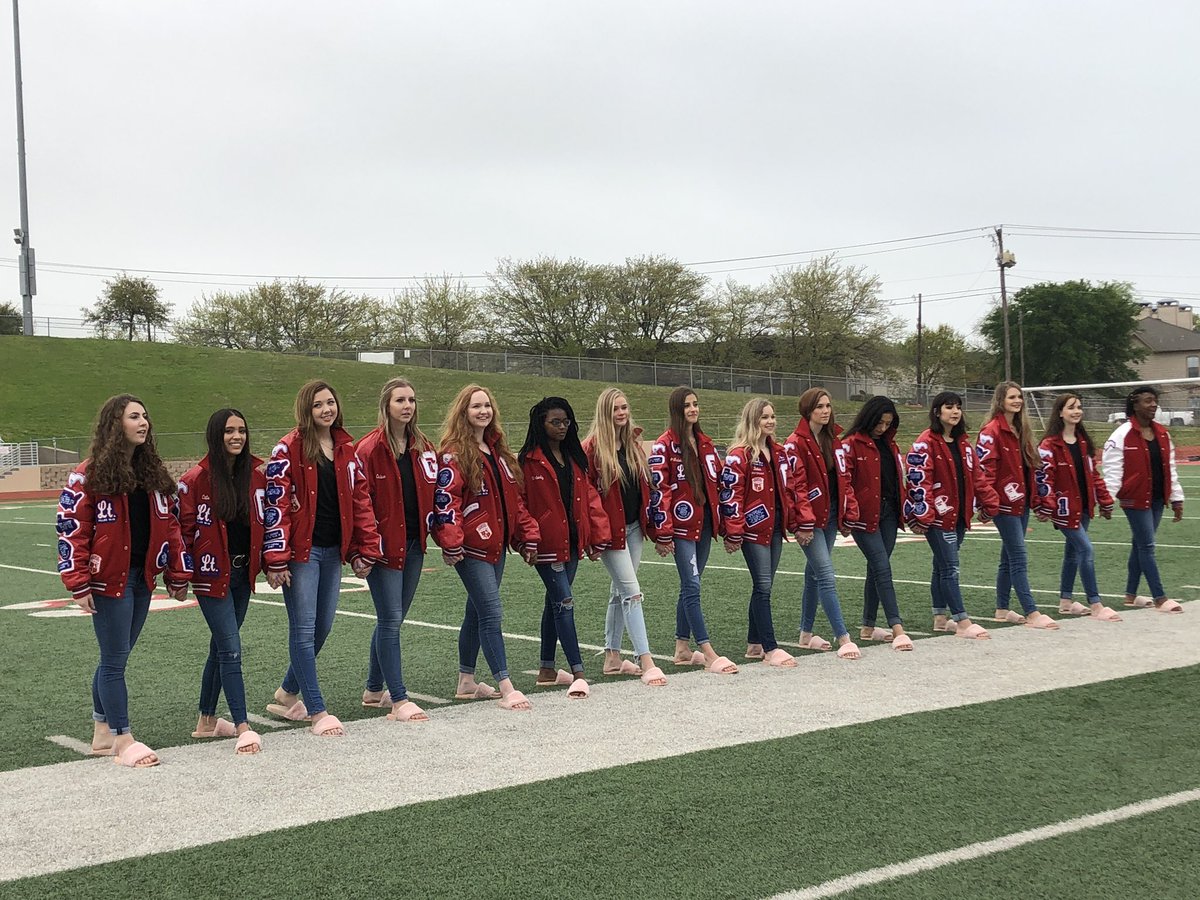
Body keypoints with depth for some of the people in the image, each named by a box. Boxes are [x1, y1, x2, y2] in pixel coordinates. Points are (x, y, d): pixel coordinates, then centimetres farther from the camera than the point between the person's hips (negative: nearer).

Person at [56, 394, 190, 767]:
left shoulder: (153, 472, 11)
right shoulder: (89, 475, -9)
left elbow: (170, 524, 14)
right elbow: (72, 530, -11)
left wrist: (178, 576, 11)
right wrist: (79, 585, -15)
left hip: (142, 577, 6)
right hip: (109, 579, -6)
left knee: (115, 657, 16)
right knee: (115, 659, -1)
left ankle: (102, 732, 27)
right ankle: (122, 739, 8)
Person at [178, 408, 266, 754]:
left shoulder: (256, 476, 5)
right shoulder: (196, 479, -11)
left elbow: (263, 523, 13)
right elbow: (184, 527, -8)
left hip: (243, 572, 6)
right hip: (212, 574, -6)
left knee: (221, 646, 15)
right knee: (231, 650, -10)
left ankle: (207, 720, 27)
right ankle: (243, 727, -10)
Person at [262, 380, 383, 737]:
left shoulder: (347, 449, 10)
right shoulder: (289, 449, -8)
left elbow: (360, 500, 13)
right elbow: (276, 504, -12)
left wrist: (366, 550, 7)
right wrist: (276, 560, -16)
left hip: (333, 550, 6)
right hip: (302, 550, -6)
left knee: (323, 627, 12)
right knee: (304, 629, -4)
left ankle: (287, 694, 31)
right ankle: (317, 712, 0)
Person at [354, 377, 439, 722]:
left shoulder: (424, 448, 11)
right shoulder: (370, 448, -9)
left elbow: (434, 493, 16)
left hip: (413, 544, 7)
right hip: (384, 545, -7)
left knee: (392, 619, 14)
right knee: (391, 620, -7)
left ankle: (374, 690, 27)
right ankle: (399, 700, -5)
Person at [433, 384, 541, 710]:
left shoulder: (498, 450, 14)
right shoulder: (455, 454, -10)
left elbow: (514, 498, 18)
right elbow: (445, 499, -17)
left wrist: (527, 536, 14)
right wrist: (451, 544, -24)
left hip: (496, 545, 8)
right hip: (472, 548, -8)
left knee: (477, 612, 15)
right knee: (490, 614, -10)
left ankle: (466, 682, 26)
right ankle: (506, 689, -9)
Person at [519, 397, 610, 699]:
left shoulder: (575, 456, 12)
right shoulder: (529, 460, -8)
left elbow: (589, 496, 12)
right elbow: (519, 502, -10)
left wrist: (597, 536, 6)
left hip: (572, 542, 7)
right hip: (547, 544, -7)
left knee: (555, 601, 15)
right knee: (564, 601, -12)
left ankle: (547, 669, 26)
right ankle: (578, 673, -13)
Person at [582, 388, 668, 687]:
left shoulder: (634, 443, 10)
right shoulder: (592, 447, -11)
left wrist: (649, 521, 10)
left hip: (633, 527, 7)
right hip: (611, 529, -7)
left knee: (619, 593, 13)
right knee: (632, 592, -12)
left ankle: (612, 657, 22)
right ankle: (646, 662, -14)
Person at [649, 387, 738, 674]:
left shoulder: (705, 443, 14)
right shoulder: (665, 445, -8)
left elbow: (716, 482, 18)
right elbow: (659, 489, -12)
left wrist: (721, 522, 12)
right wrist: (663, 534, -16)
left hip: (704, 522, 7)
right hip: (681, 524, -7)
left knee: (689, 586, 12)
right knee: (692, 586, -9)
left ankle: (682, 647, 20)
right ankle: (709, 654, -12)